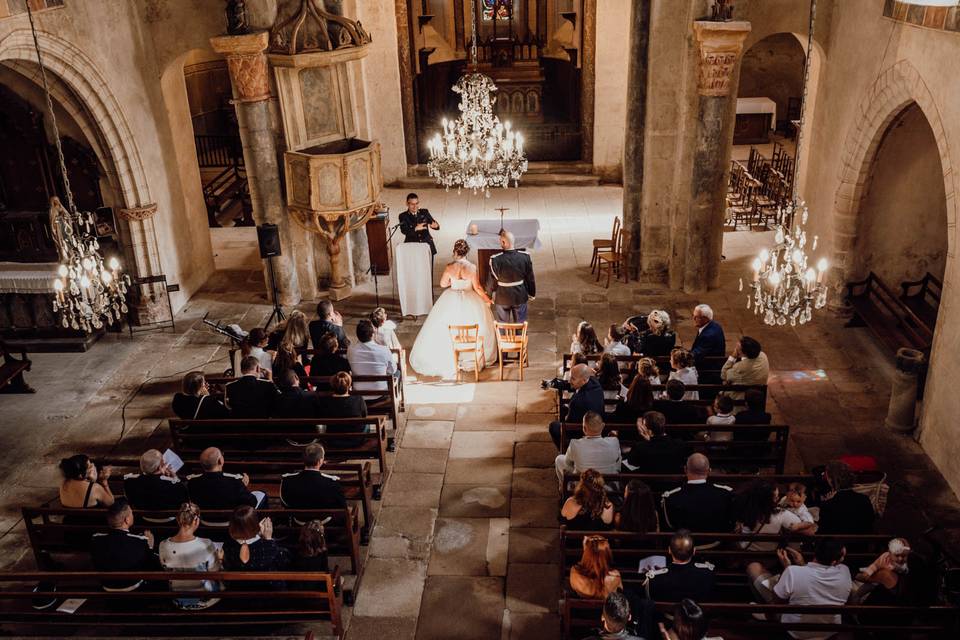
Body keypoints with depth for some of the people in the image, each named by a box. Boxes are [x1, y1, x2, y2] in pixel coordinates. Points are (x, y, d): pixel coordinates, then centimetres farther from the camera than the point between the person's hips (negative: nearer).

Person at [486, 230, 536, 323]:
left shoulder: (495, 260, -22)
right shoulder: (525, 257, -15)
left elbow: (492, 281, -10)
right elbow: (530, 278, -4)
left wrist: (490, 295, 8)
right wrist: (532, 294, 12)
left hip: (502, 298, -1)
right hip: (520, 297, 2)